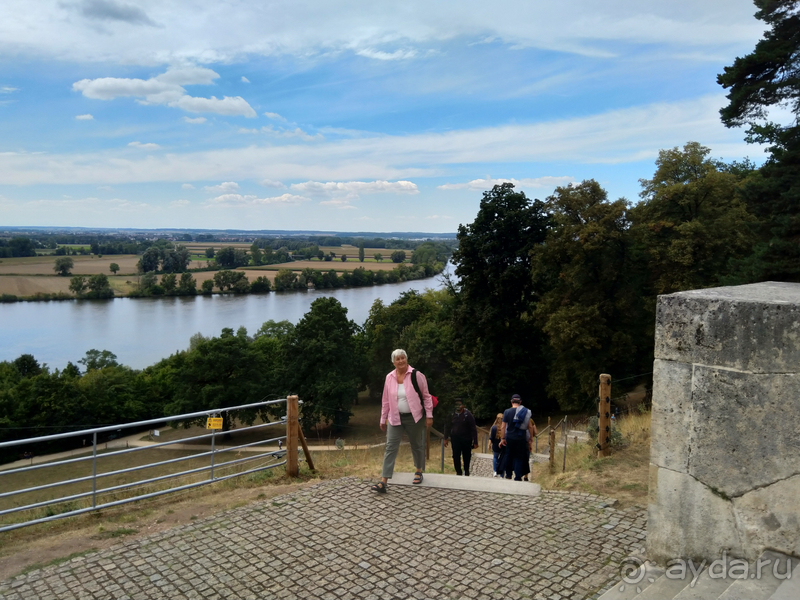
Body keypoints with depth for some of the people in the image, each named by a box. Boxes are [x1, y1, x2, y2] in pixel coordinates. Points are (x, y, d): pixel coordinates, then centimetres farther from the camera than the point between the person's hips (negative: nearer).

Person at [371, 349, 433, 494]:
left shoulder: (416, 375, -9)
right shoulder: (389, 377, 0)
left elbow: (426, 396, -4)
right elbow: (386, 400, 7)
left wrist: (429, 415, -7)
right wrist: (383, 419, 10)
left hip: (414, 417, -2)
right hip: (395, 418, 2)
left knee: (417, 445, 14)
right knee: (390, 448, -6)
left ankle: (419, 472, 39)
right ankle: (383, 482, -9)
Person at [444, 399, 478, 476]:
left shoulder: (468, 415, -8)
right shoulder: (452, 415, 2)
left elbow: (473, 429, -8)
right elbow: (447, 426, 13)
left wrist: (475, 442, -11)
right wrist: (446, 438, 8)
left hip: (466, 440, -2)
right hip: (455, 439, 2)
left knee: (466, 457, 9)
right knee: (456, 457, -1)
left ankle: (466, 472, 29)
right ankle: (458, 472, 13)